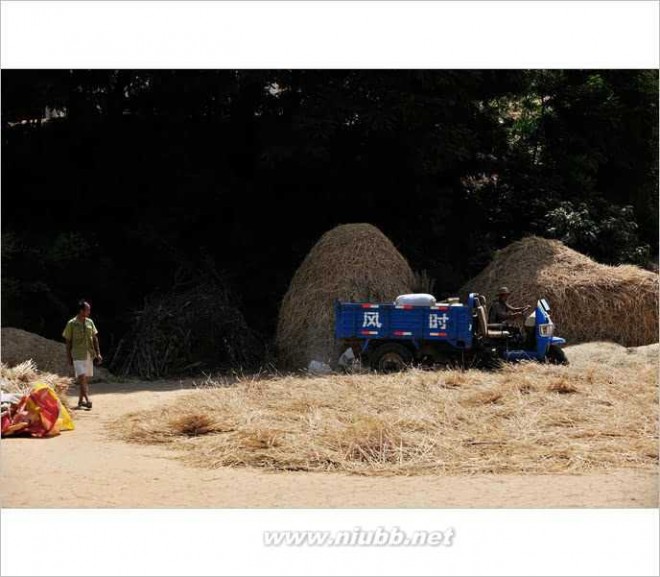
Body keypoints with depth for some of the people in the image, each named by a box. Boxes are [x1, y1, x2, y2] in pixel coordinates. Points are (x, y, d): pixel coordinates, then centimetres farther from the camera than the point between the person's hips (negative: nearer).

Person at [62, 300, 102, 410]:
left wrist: (98, 353, 5)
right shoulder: (71, 324, -6)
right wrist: (68, 357, -2)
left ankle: (81, 400, 19)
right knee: (82, 378, -15)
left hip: (89, 354, 6)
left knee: (86, 379, 9)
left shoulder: (90, 322, 8)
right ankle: (87, 400, -26)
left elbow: (95, 338, 12)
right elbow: (68, 341, -1)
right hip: (78, 355, -6)